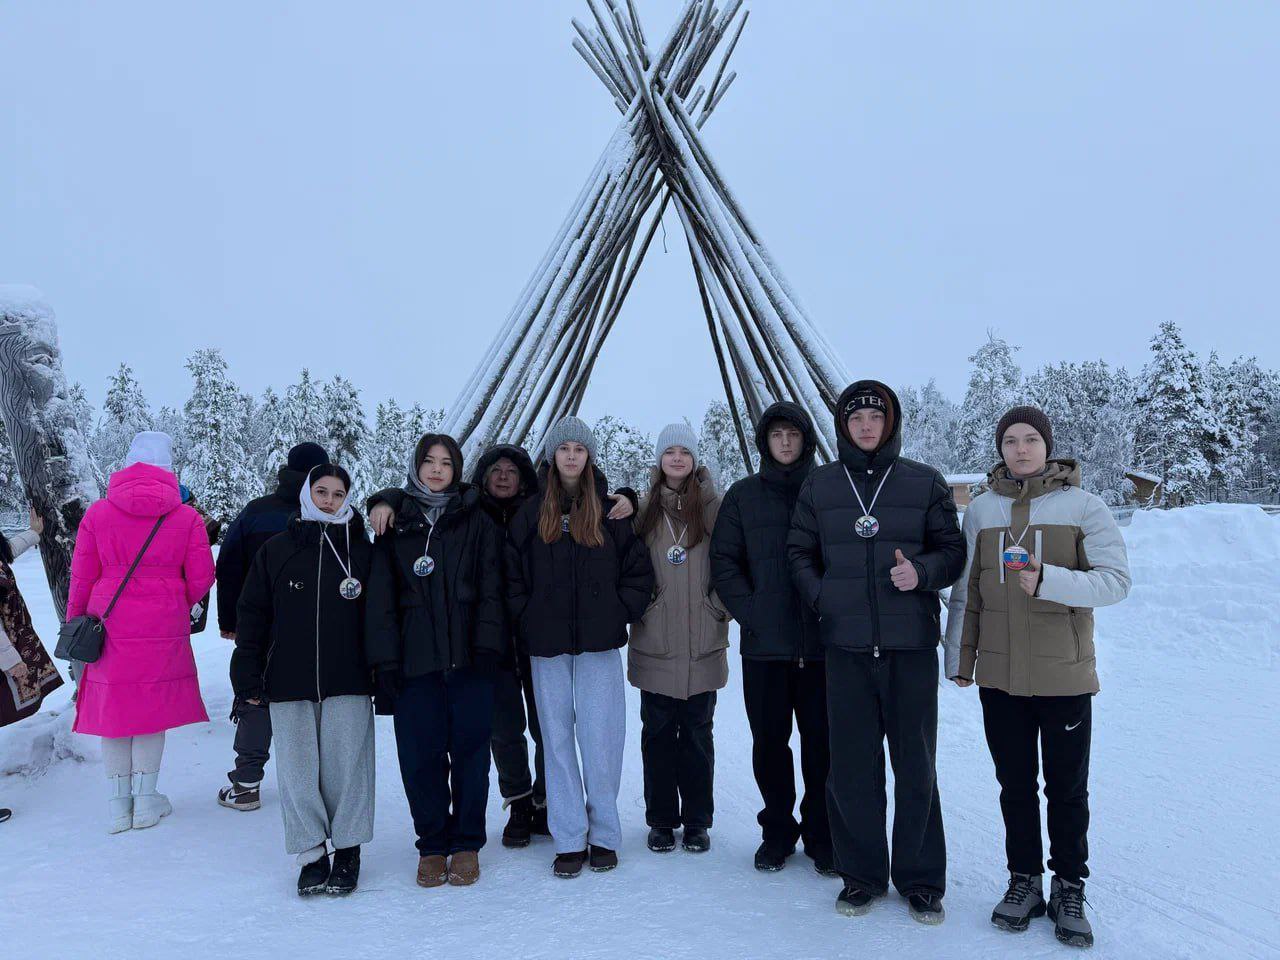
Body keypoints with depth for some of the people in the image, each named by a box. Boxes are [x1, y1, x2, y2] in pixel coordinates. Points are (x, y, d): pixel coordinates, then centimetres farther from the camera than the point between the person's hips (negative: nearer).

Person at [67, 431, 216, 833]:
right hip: (163, 630, -1)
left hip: (111, 629, 1)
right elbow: (201, 579, -2)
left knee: (113, 707, 11)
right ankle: (146, 799, 16)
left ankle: (118, 804, 18)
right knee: (153, 707, 11)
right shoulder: (186, 517, -4)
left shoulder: (98, 513, -2)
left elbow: (81, 578, 2)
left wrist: (75, 623, 15)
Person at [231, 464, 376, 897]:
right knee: (297, 768, 3)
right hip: (289, 681, 1)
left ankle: (348, 851, 15)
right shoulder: (276, 550, 7)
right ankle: (312, 855, 13)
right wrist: (247, 676, 3)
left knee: (346, 764, 1)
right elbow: (252, 614, 8)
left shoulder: (361, 550, 6)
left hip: (348, 682, -1)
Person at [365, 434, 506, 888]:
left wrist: (487, 646, -9)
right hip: (414, 658, 1)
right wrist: (385, 659, -2)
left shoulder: (476, 522, 6)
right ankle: (432, 845, 20)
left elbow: (490, 589, 2)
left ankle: (466, 844, 19)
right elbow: (381, 598, 6)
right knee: (421, 755, 4)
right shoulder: (395, 524, 9)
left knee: (470, 749, 5)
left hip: (469, 657, -1)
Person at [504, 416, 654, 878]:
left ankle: (603, 836, 14)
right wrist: (527, 622, -1)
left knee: (601, 740, 1)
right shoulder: (531, 513, 7)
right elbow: (511, 575, 7)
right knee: (557, 740, 6)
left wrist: (619, 614, -3)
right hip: (548, 648, 1)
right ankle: (569, 840, 15)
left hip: (599, 647, -1)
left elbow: (639, 571, 6)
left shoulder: (611, 510, 4)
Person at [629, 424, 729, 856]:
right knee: (658, 731, 8)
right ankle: (661, 820, 20)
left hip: (702, 641, -1)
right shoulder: (645, 507, 6)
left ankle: (697, 821, 20)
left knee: (697, 731, 8)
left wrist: (718, 606, -5)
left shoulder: (714, 505, 1)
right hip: (654, 639, 1)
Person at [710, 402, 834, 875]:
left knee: (822, 741, 5)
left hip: (821, 641, -1)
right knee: (769, 741, 9)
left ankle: (821, 835, 21)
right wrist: (751, 613, -6)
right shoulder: (743, 495, 6)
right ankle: (777, 830, 25)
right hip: (764, 643, 1)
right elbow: (723, 562, 4)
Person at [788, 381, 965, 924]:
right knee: (851, 765, 6)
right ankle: (861, 873, 23)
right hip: (845, 645, 1)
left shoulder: (925, 483, 4)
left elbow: (952, 550, 7)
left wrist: (922, 572, -13)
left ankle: (920, 877, 22)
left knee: (915, 764, 6)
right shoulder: (819, 486, 8)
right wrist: (821, 597, 0)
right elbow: (799, 552, 14)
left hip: (911, 644, -1)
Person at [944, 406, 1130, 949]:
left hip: (1064, 674, -2)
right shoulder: (982, 510, 4)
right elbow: (966, 591, 8)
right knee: (1015, 784, 13)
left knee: (1067, 789, 9)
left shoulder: (1082, 507, -4)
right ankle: (1024, 879, 27)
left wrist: (1049, 581, -26)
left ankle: (1069, 888, 25)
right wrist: (959, 658, 9)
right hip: (1000, 675, 2)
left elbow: (1116, 579, -11)